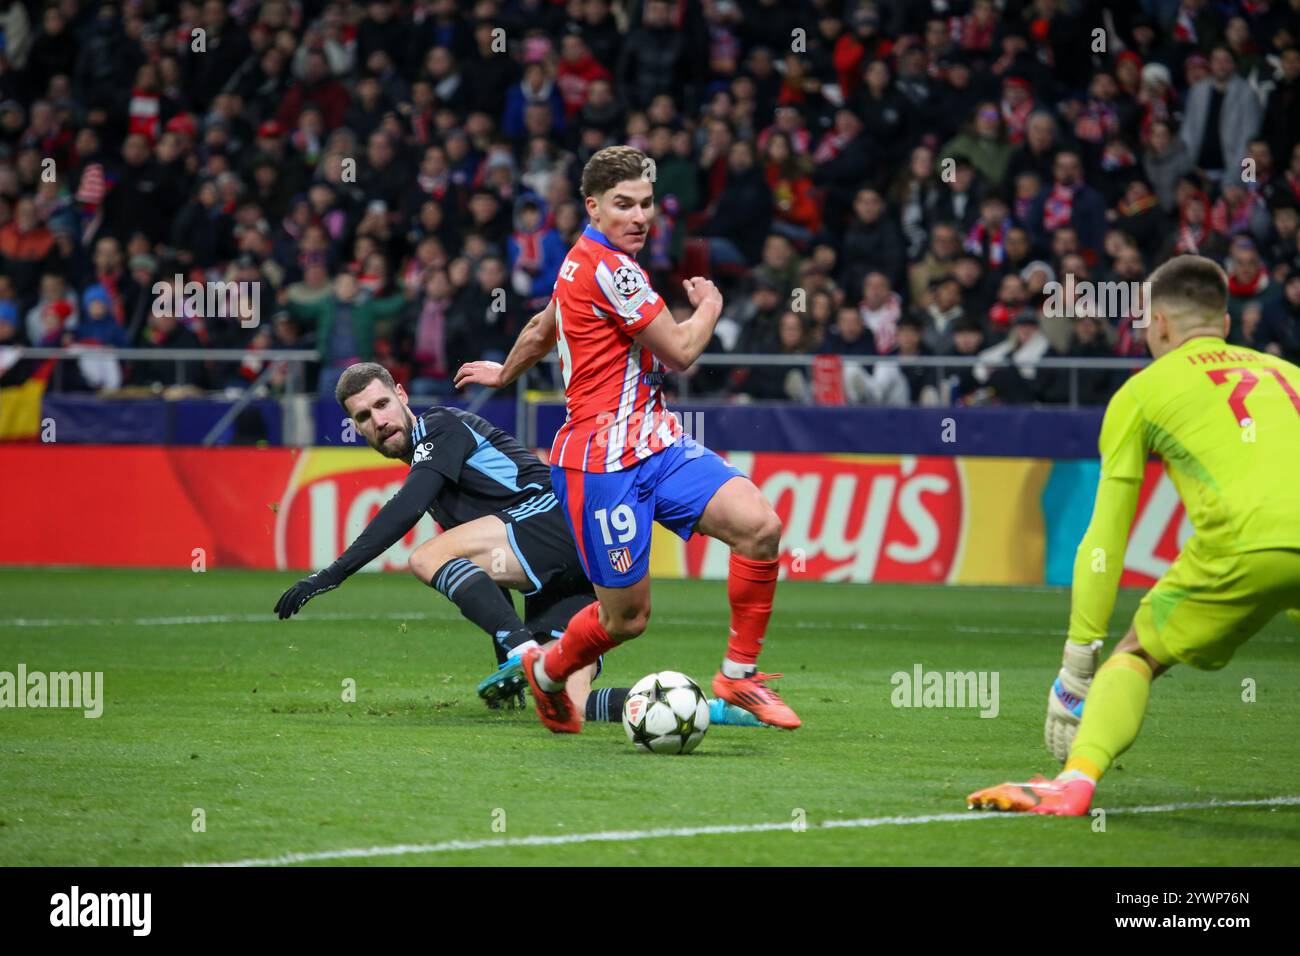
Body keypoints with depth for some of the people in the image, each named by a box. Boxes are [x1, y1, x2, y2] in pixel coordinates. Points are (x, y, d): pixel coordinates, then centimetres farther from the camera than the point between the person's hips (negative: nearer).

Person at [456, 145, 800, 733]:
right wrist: (709, 305, 7)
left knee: (759, 524, -14)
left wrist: (504, 374, 52)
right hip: (602, 462, -9)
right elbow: (680, 352, -14)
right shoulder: (608, 267, -16)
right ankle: (547, 672, 30)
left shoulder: (585, 262, 15)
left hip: (655, 445, 9)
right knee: (626, 617, -2)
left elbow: (541, 330, 33)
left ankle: (739, 674, -2)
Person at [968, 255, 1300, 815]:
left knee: (1135, 657, 13)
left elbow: (1104, 539, 18)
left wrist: (1079, 660, 20)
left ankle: (1077, 781, -9)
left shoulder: (1143, 391, 20)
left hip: (1246, 539, -3)